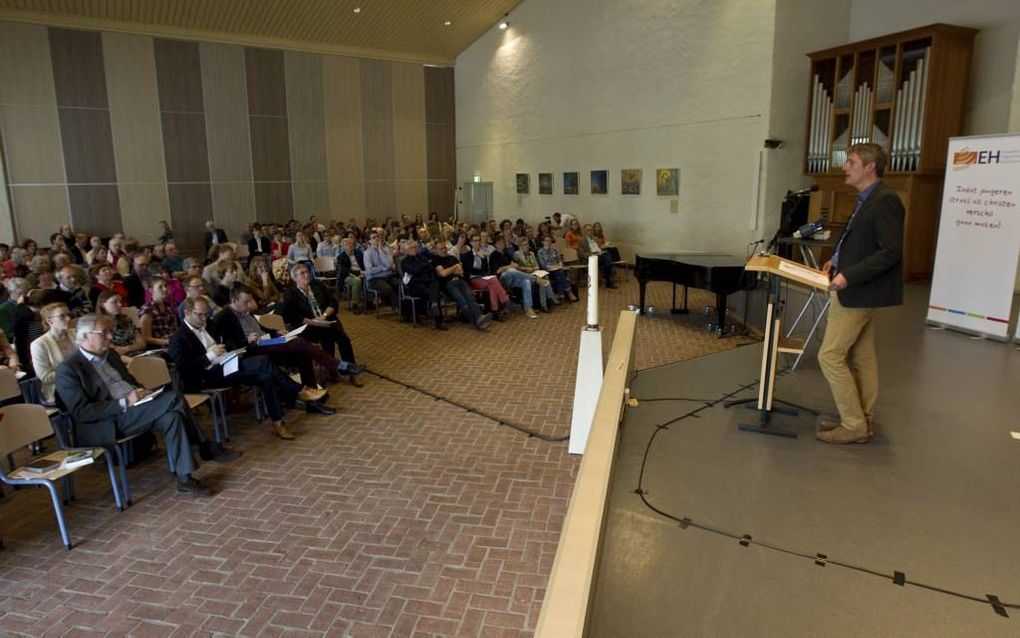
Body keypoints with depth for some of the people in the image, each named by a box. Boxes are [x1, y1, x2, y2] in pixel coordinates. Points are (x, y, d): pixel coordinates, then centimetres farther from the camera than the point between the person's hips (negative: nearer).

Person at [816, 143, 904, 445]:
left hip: (858, 292, -10)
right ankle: (863, 420, 24)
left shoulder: (885, 200, -17)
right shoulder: (866, 199, 13)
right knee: (861, 357, 14)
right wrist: (838, 260, 8)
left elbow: (891, 251, -22)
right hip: (857, 289, 10)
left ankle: (853, 425, 2)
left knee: (830, 356, -7)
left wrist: (849, 275, -26)